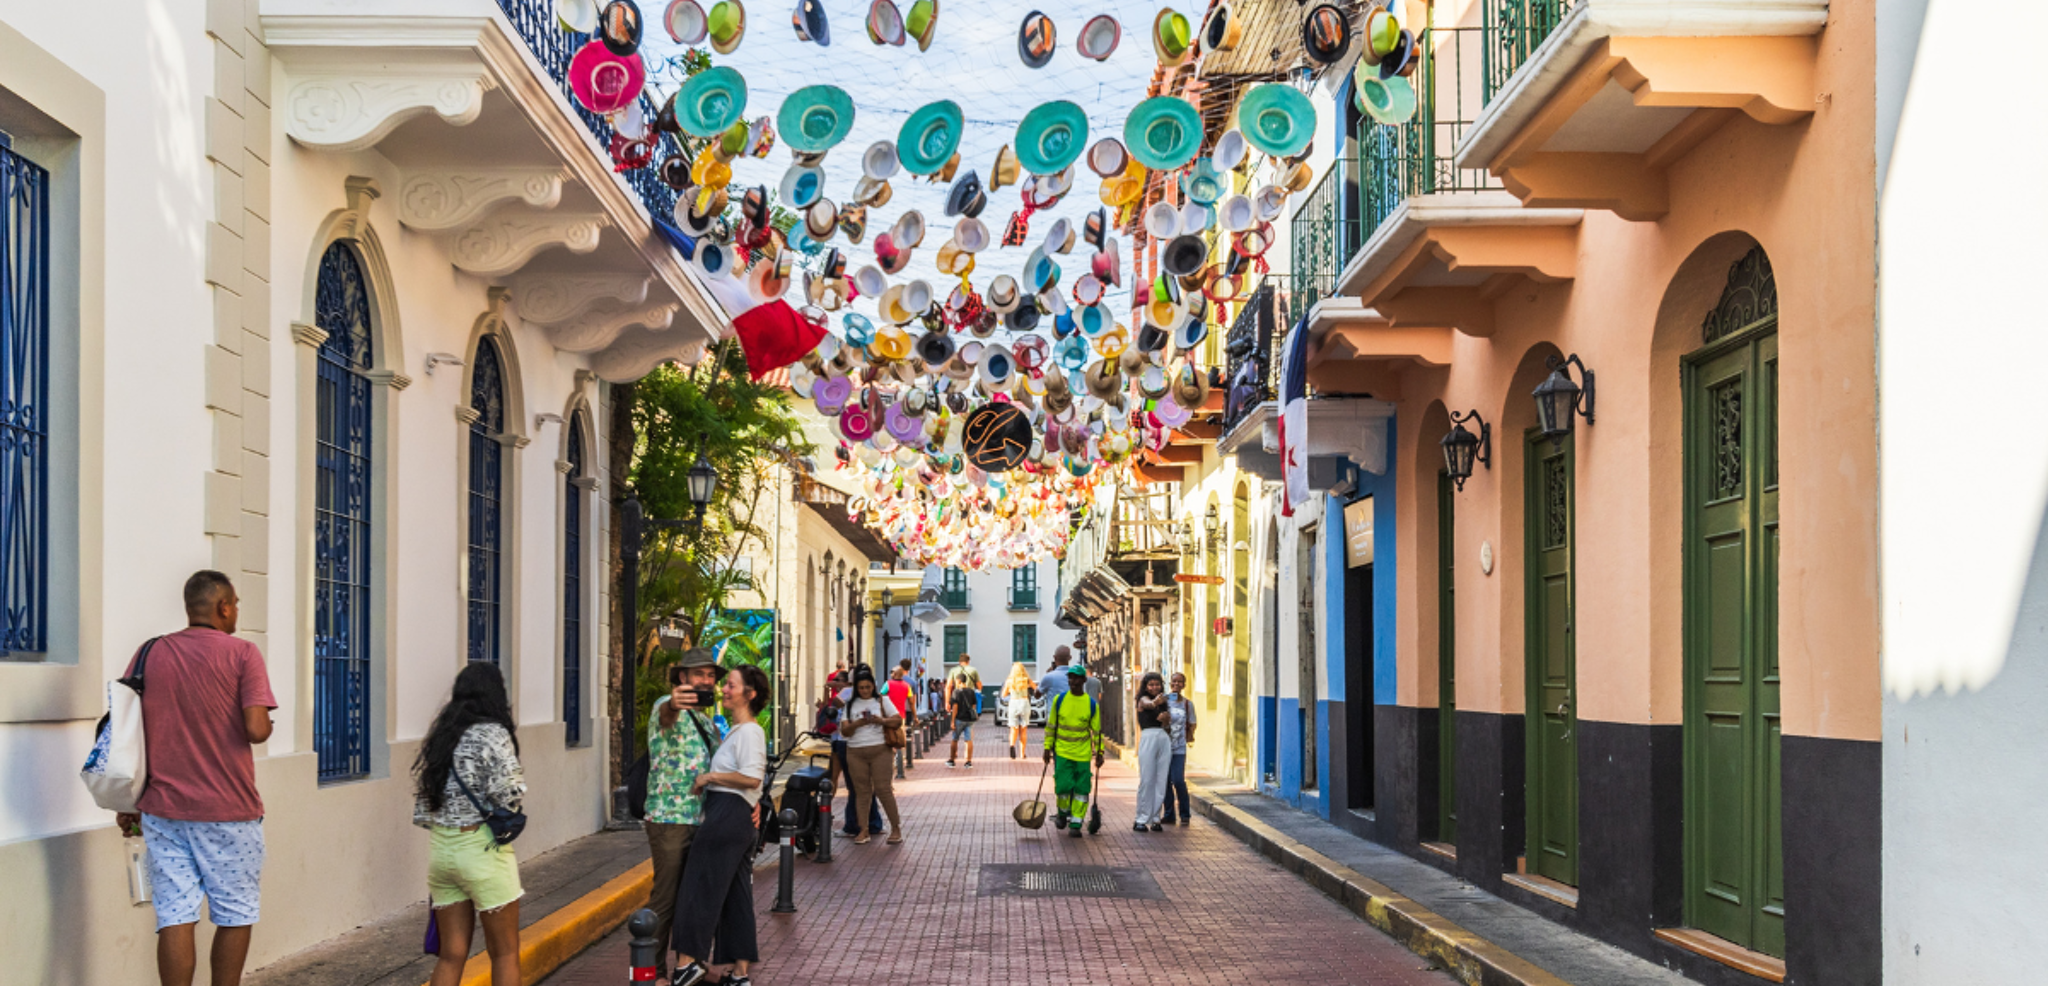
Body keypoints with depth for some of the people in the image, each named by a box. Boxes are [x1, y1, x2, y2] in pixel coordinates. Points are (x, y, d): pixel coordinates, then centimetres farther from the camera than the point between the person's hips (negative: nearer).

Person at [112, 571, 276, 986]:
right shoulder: (242, 654, -6)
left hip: (162, 809, 4)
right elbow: (256, 729, -16)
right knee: (236, 915, 9)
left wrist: (127, 804, 14)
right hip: (228, 811, -3)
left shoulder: (149, 653, 7)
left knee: (175, 917, 2)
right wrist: (268, 724, 7)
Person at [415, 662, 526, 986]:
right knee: (505, 954, 5)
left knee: (451, 955, 10)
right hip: (481, 848, -6)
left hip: (440, 847, 6)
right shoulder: (493, 734, -10)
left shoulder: (440, 735, 10)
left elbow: (422, 795, 12)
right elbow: (509, 793, -16)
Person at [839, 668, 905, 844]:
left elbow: (898, 720, 2)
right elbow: (844, 729, 5)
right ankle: (863, 830, 6)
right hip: (856, 752, 2)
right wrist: (857, 724, -15)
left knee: (883, 789, -7)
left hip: (880, 750, -2)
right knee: (862, 792, 3)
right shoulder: (850, 704, 11)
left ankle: (896, 827, 3)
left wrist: (882, 720, -15)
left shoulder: (882, 700, 8)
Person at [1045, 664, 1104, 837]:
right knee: (1063, 786, -7)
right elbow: (1051, 726, 8)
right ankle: (1063, 812, 22)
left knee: (1081, 789, -1)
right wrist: (1047, 748, 6)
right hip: (1062, 751, 0)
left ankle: (1076, 823, 9)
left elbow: (1097, 730, 6)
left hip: (1083, 753, 0)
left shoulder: (1092, 704, 0)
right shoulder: (1059, 700, 1)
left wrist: (1099, 752, 2)